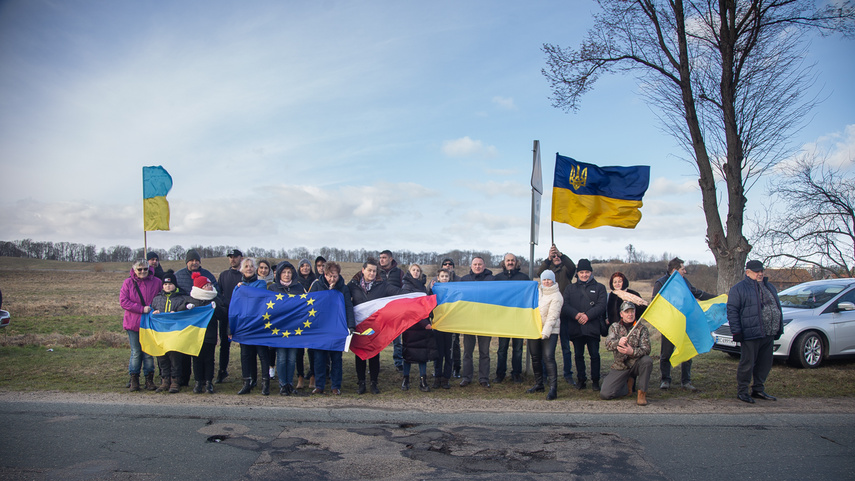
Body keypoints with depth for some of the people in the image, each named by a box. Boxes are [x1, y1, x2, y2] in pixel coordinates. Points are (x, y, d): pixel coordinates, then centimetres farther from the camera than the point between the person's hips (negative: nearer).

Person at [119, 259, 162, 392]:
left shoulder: (156, 282, 3)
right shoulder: (128, 283, 1)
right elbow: (123, 301, -6)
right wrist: (142, 309, -15)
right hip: (133, 323, 0)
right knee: (136, 352, 5)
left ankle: (149, 379, 14)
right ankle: (134, 379, 15)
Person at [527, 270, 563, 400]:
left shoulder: (556, 296, -6)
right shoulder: (537, 292, 13)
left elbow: (552, 316, -13)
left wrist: (545, 332, -21)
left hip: (550, 330, -6)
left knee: (548, 357, -17)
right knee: (535, 357, 10)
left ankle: (553, 388, -16)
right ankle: (538, 384, 23)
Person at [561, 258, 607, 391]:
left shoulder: (599, 287, 10)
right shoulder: (570, 288, 15)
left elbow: (601, 305, -2)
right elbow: (565, 305, 4)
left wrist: (587, 315, -15)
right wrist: (576, 314, -14)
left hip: (593, 327, -2)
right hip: (576, 328, 2)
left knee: (594, 355, -1)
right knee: (578, 355, 7)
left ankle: (595, 381, 11)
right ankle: (581, 380, 17)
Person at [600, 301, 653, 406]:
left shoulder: (641, 328, 2)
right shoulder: (614, 327, 5)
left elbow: (646, 349, -10)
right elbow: (608, 344, -12)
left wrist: (632, 352, -30)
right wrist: (618, 343, -35)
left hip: (636, 364, -1)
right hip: (620, 366, 1)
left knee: (647, 361, -36)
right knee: (605, 394, -15)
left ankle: (642, 393, -16)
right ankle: (628, 383, 15)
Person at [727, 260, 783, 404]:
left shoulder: (770, 287, 19)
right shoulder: (739, 288, -4)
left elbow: (777, 308, 25)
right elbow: (732, 311, -8)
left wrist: (779, 329, 19)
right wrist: (736, 331, -13)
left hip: (769, 335, 7)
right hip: (750, 335, -7)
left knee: (765, 364, 13)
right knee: (747, 364, -3)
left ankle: (758, 390, 26)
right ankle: (742, 391, 8)